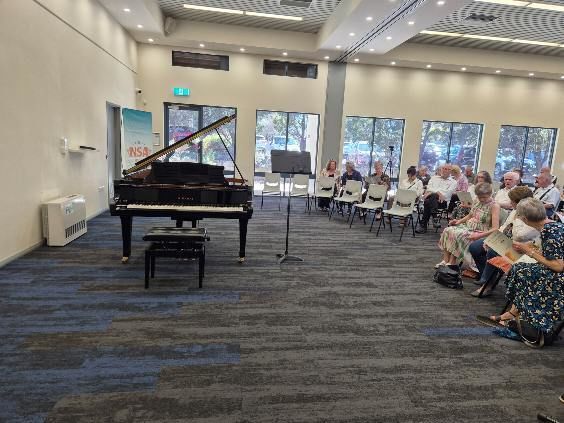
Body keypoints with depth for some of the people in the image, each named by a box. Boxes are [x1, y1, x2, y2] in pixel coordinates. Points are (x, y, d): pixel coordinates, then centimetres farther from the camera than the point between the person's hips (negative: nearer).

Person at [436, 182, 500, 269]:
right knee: (447, 231, -15)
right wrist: (459, 221, 7)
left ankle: (452, 263, -19)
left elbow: (495, 229, -18)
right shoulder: (477, 202, 9)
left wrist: (480, 235, -29)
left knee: (457, 235, -30)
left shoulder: (494, 206, -12)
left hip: (479, 233, -7)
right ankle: (445, 261, -16)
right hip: (468, 227, 7)